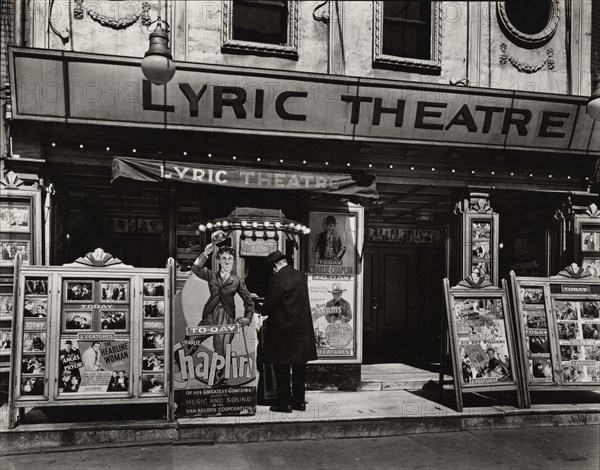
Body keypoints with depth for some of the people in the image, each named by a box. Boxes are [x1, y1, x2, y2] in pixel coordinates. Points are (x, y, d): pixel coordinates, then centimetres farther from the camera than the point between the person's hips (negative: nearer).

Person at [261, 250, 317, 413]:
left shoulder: (276, 280, -17)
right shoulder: (301, 276, 5)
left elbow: (269, 305, -15)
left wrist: (264, 314, 8)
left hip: (283, 329, -7)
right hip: (302, 330, 7)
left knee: (282, 368, 3)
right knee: (299, 367, 14)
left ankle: (284, 403, 8)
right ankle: (299, 401, 20)